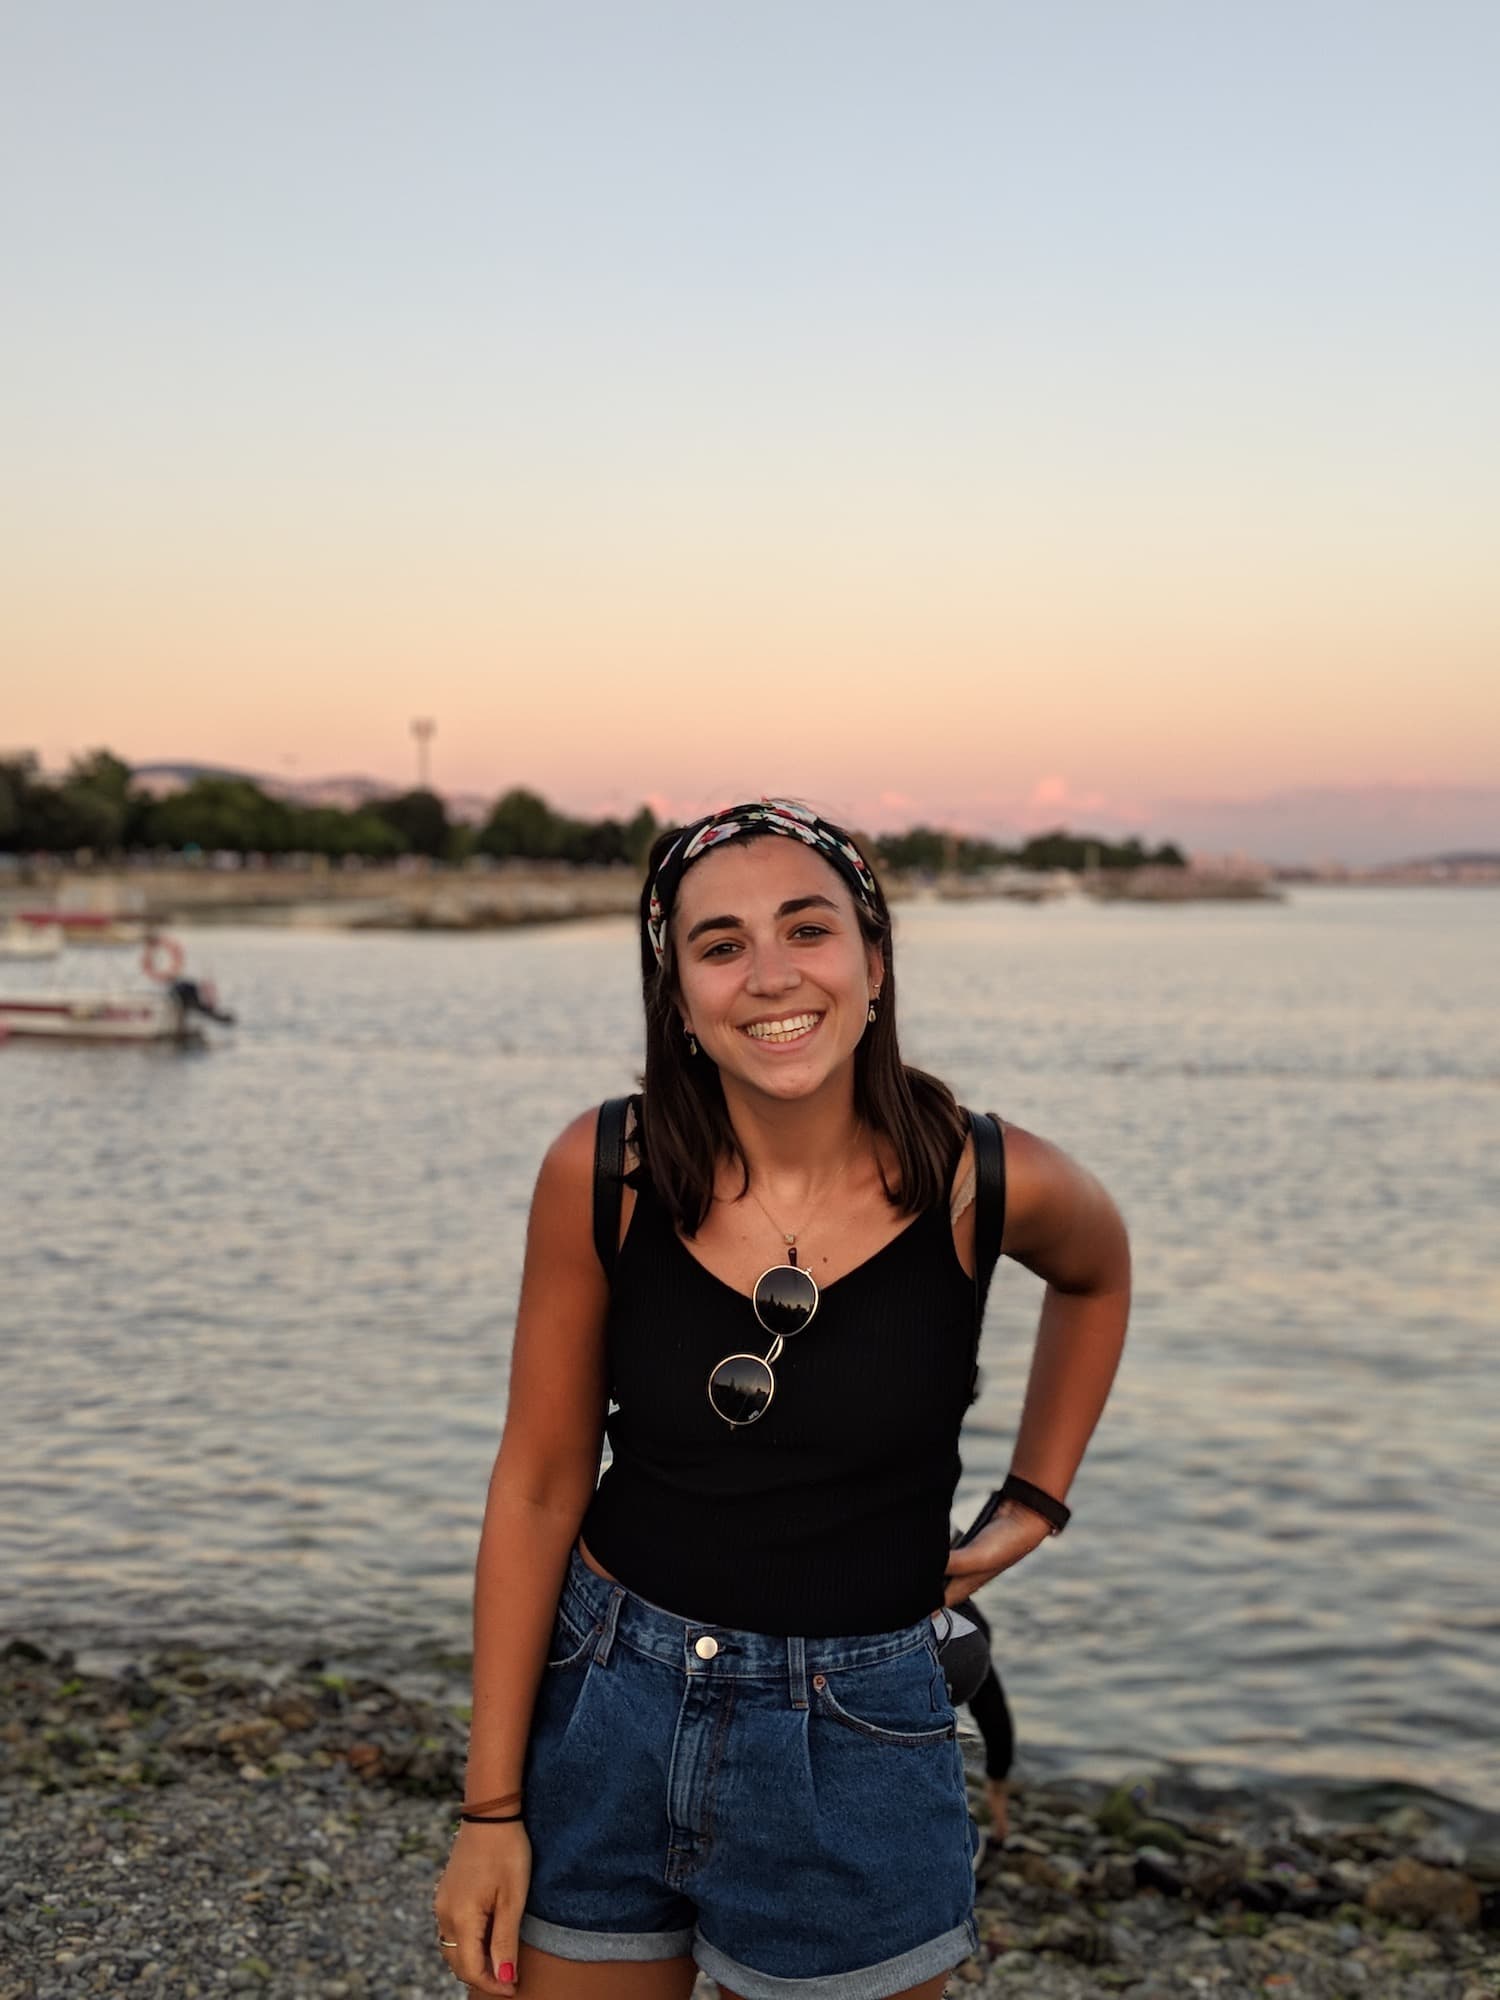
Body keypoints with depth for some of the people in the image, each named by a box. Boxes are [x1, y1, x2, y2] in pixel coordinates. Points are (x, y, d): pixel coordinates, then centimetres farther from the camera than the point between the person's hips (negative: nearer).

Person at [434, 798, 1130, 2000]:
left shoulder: (983, 1185, -14)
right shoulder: (603, 1173, -12)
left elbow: (1096, 1272, 12)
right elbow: (538, 1491, -5)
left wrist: (1038, 1502, 6)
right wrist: (492, 1808, -4)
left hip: (854, 1749, 0)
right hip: (603, 1713, 1)